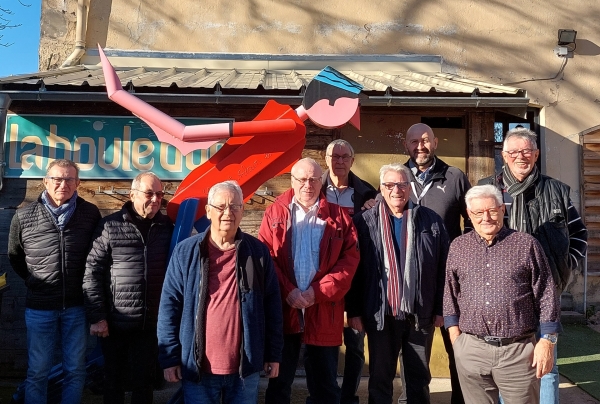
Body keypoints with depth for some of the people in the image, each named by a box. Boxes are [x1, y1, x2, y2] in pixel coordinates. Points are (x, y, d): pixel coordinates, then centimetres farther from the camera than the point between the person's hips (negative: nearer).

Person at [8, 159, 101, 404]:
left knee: (75, 369, 12)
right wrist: (34, 281, 10)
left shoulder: (90, 213, -4)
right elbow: (15, 256, 12)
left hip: (77, 306, 0)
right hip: (39, 307, 0)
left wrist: (84, 284, 7)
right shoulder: (24, 217, -4)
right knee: (37, 370, 11)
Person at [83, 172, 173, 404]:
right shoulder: (110, 226, -6)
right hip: (115, 323, -1)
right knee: (114, 380, 16)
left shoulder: (167, 227, 2)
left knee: (144, 381, 13)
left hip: (151, 323, 2)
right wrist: (97, 317, -9)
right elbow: (92, 272, -6)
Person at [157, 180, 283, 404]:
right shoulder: (186, 252, -3)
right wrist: (170, 357, -2)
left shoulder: (258, 251, 0)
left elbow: (272, 305, 4)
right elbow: (170, 306, -1)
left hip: (245, 367, 1)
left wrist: (273, 354, 4)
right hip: (198, 367, -1)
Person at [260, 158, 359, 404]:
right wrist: (287, 292, -14)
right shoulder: (274, 213, 5)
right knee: (279, 381, 14)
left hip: (324, 312, 0)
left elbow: (350, 259, -3)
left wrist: (319, 292, -13)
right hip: (282, 310, 0)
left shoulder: (338, 216, 5)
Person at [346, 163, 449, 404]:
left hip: (420, 314, 1)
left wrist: (440, 309, 0)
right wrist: (354, 311, -4)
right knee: (380, 378, 11)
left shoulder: (431, 221, 2)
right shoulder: (364, 222, 0)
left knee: (420, 378, 14)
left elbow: (443, 268, 3)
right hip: (380, 314, -1)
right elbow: (354, 270, -1)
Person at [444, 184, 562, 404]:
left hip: (519, 349, -2)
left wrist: (547, 340, -3)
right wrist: (455, 335, 7)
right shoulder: (458, 247, 7)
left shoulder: (526, 244, 0)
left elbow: (547, 295, 1)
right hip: (471, 349, 2)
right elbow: (450, 294, 12)